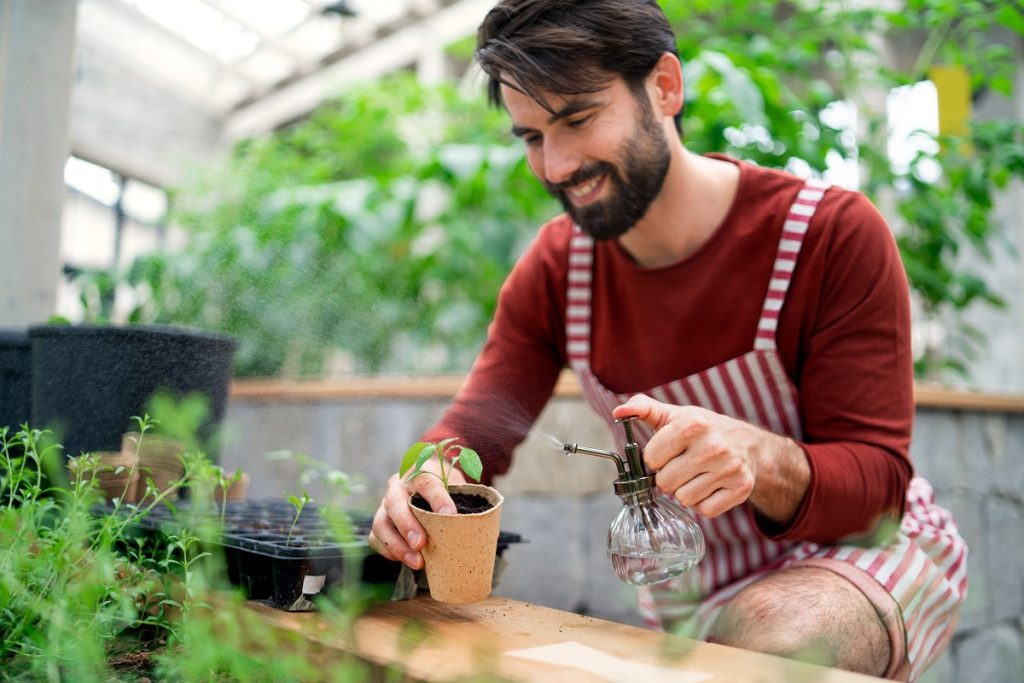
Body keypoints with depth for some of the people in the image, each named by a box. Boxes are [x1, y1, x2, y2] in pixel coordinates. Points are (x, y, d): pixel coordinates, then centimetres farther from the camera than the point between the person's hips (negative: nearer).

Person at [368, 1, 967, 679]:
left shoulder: (836, 234, -21)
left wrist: (759, 460, -43)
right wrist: (428, 479, -32)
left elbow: (878, 477, -20)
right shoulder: (555, 269, -8)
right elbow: (471, 431, -7)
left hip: (861, 547, -4)